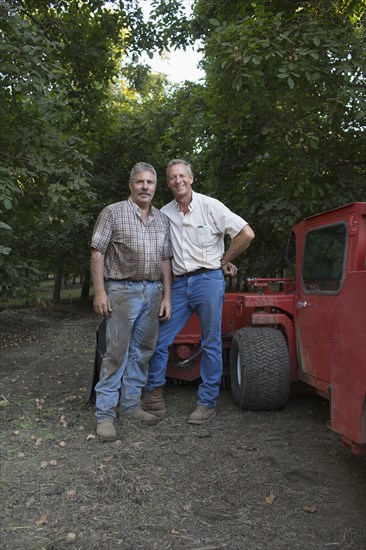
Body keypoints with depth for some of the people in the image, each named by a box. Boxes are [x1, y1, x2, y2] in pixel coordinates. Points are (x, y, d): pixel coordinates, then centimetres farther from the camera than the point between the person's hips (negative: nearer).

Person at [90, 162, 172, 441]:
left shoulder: (162, 219, 13)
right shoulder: (113, 213, -1)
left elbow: (166, 259, 14)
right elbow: (97, 253, -4)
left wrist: (167, 296, 7)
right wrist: (99, 292, -12)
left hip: (153, 291, 5)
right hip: (123, 290, -5)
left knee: (142, 352, 10)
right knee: (116, 353, -4)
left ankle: (131, 403, 23)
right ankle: (105, 413, 4)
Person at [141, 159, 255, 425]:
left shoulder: (210, 206, -3)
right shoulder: (164, 213, 9)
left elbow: (247, 233, -6)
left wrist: (224, 261, 1)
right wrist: (166, 284, 11)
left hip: (208, 280, -4)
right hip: (179, 283, 4)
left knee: (211, 344, 3)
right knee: (159, 339, 2)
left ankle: (208, 402, 12)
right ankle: (154, 393, 17)